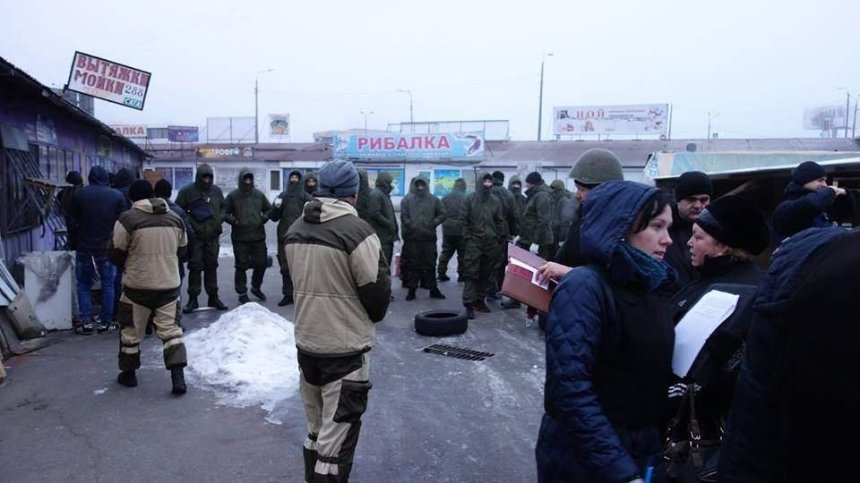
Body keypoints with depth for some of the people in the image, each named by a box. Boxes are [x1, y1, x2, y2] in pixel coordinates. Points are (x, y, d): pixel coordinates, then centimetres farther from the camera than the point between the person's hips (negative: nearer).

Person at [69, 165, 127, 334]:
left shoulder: (78, 194, -5)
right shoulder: (117, 196, -6)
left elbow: (74, 221, 2)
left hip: (84, 247, 0)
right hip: (108, 247, 0)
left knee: (84, 285, 12)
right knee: (108, 285, 9)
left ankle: (86, 323, 8)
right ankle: (105, 323, 11)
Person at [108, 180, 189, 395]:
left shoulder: (128, 218, -11)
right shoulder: (175, 218, 4)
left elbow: (115, 253, -5)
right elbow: (181, 251, 13)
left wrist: (128, 263, 15)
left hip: (138, 285, -3)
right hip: (169, 284, 3)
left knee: (131, 330, 15)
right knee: (170, 329, 8)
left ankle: (128, 373, 29)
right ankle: (178, 375, -3)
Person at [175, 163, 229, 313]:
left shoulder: (216, 190, 8)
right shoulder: (187, 191, -3)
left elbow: (223, 207, 18)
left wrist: (220, 219, 0)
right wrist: (190, 224, -10)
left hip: (213, 234, 3)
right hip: (195, 235, -3)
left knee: (212, 266, 10)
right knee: (195, 266, 0)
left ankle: (213, 297, 18)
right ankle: (193, 298, 8)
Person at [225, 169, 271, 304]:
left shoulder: (259, 194, 9)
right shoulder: (233, 196, 0)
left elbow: (269, 209, 19)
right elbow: (224, 212, 3)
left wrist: (264, 218, 0)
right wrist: (234, 221, -13)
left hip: (258, 236, 3)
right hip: (240, 238, -3)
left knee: (261, 263, 6)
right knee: (242, 265, 2)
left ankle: (256, 287, 29)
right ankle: (242, 293, 14)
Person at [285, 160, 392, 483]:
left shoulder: (295, 230, 5)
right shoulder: (356, 230, -18)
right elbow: (377, 289, -14)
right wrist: (372, 316, 6)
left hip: (306, 342, 7)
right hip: (347, 346, -7)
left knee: (317, 426, 23)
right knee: (338, 430, 3)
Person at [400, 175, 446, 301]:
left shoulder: (434, 200, 9)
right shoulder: (407, 200, 9)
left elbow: (442, 214, 6)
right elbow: (403, 216, 3)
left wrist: (433, 224, -5)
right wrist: (410, 225, -10)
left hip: (429, 237, 0)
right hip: (412, 237, 0)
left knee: (430, 264, 5)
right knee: (413, 264, 3)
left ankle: (433, 289, 14)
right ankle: (412, 289, 10)